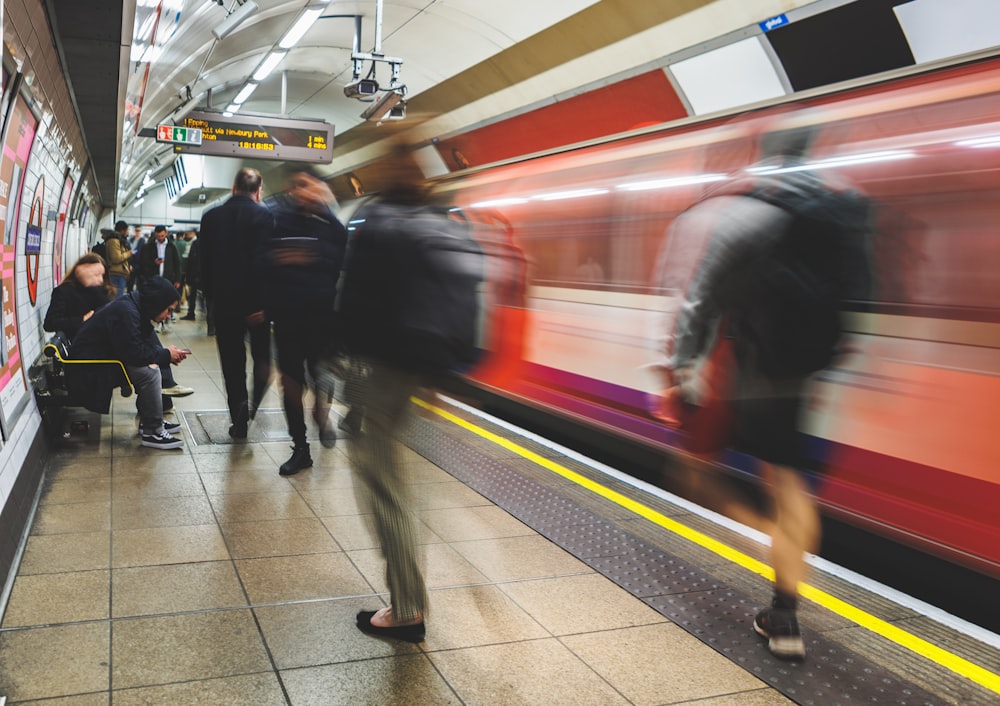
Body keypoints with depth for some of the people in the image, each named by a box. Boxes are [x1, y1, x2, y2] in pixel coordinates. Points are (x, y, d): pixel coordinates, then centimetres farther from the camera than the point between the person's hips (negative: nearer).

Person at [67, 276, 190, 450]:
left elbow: (145, 345, 14)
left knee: (151, 363, 10)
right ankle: (152, 432, -13)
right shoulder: (126, 312, -23)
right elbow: (135, 353, -26)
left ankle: (148, 422, 15)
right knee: (148, 371, -22)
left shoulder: (133, 307, 7)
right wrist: (166, 355, -14)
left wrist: (167, 353, -3)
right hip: (87, 373, -10)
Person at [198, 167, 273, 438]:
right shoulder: (264, 216, -9)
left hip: (223, 300, 2)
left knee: (232, 362, 8)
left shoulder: (211, 216, 4)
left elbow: (204, 261, 7)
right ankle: (255, 403, -4)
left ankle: (239, 419, 7)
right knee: (262, 355, 17)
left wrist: (210, 298, 15)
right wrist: (266, 302, -14)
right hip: (256, 300, -2)